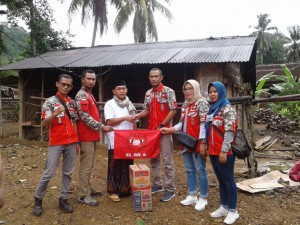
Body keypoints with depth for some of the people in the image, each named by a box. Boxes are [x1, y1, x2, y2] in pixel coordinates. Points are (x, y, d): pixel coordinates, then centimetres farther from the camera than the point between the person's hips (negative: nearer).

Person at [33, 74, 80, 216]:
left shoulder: (72, 103, 10)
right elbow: (44, 123, -11)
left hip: (71, 143, 5)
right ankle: (38, 200, 17)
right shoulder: (50, 102, -6)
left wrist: (76, 142, 12)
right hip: (56, 143, -4)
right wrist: (56, 113, -28)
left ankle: (63, 199, 19)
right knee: (48, 173, -1)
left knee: (68, 172, 8)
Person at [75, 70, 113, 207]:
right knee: (86, 166, -5)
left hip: (92, 136, 10)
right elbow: (85, 117, -21)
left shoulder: (90, 95, 18)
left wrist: (99, 127, 17)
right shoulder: (81, 95, -13)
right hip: (86, 137, -10)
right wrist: (101, 127, -18)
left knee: (89, 165, 17)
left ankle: (88, 189, 28)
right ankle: (84, 195, 2)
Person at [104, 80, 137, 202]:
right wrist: (124, 118, -20)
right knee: (115, 166, 0)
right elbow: (109, 121, -15)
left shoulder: (129, 104, 14)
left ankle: (126, 189, 22)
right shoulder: (110, 104, -4)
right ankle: (112, 191, 10)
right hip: (115, 141, -5)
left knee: (127, 165, 10)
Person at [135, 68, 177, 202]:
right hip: (151, 131, 7)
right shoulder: (148, 93, 12)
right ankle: (157, 185, 26)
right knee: (153, 159, 13)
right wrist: (139, 115, -6)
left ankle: (170, 189, 7)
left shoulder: (168, 91, -7)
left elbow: (173, 111, -11)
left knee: (167, 160, -1)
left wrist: (162, 125, -15)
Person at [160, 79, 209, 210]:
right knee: (189, 170, 14)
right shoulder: (185, 105, 14)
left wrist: (203, 142, -20)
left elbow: (204, 124, -15)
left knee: (200, 170, 2)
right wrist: (169, 130, 4)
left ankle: (203, 198, 14)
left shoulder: (201, 103, -9)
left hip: (197, 143, -8)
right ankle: (192, 196, 26)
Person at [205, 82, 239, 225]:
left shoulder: (227, 108, -10)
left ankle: (233, 211, 13)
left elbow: (229, 131, -17)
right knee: (221, 180, 15)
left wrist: (224, 151, -20)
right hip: (213, 151, 8)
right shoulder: (212, 109, 15)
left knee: (228, 180, 1)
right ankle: (224, 207, 26)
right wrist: (207, 147, 14)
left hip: (224, 152, -8)